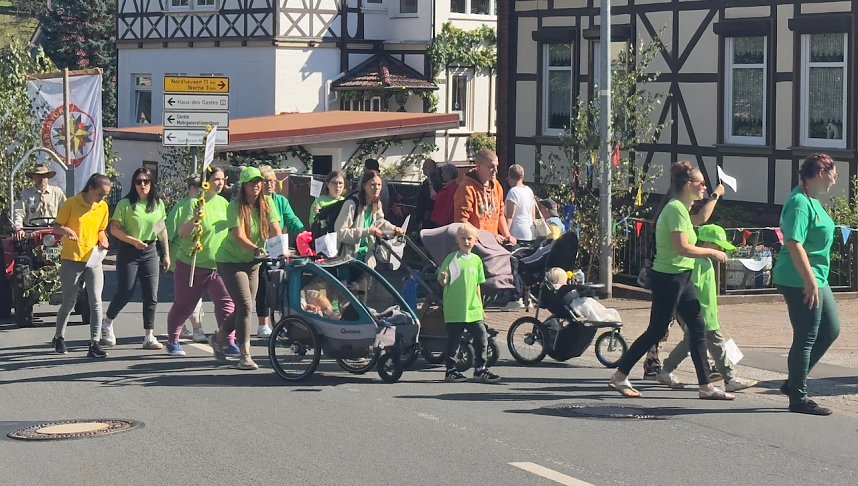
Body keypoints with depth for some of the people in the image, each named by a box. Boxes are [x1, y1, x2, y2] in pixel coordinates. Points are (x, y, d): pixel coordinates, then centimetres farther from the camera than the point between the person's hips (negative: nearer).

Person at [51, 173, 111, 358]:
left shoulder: (103, 207, 5)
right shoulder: (70, 204, -9)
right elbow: (56, 226, -2)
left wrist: (103, 240, -2)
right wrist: (65, 230, -24)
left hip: (93, 261, 3)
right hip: (71, 260, -3)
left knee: (96, 302, -8)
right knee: (69, 302, 8)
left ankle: (94, 343, -8)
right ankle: (59, 337, 30)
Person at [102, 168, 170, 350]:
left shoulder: (158, 204, 7)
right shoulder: (125, 204, -7)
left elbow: (162, 230, 15)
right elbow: (114, 229, -8)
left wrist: (166, 254, 13)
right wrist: (133, 241, -19)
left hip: (150, 252, 4)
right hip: (128, 252, -4)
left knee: (151, 295, -2)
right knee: (125, 292, -1)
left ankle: (149, 337, 1)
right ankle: (107, 323, 25)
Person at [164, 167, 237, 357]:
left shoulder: (223, 203, 8)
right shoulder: (194, 203, -11)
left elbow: (230, 230, 21)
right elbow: (181, 233, -16)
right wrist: (194, 219, -32)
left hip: (218, 265, 5)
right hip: (192, 264, -4)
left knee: (227, 303, -8)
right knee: (184, 305, 7)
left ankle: (229, 342, -6)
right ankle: (173, 341, 23)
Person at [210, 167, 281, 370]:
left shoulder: (267, 202, -4)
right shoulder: (236, 206, -18)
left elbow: (275, 230, -12)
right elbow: (239, 236, -29)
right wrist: (256, 249, -47)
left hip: (252, 262, 6)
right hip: (231, 260, -6)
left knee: (246, 308, 11)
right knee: (245, 306, -16)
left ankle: (218, 338, 35)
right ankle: (244, 355, -14)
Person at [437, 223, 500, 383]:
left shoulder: (476, 260, 10)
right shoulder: (452, 258, -5)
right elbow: (443, 282, -7)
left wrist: (481, 307, 18)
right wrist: (443, 279, -31)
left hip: (473, 310, 5)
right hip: (454, 309, -5)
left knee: (481, 338, 3)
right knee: (453, 340, 3)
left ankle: (480, 369, 14)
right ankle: (451, 370, 14)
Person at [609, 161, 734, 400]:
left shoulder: (681, 208, 13)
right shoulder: (675, 209, -17)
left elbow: (701, 218, 34)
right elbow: (683, 248, -24)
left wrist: (715, 196, 32)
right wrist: (712, 252, -14)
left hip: (680, 278, 10)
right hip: (668, 278, -10)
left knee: (698, 328, 8)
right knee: (657, 330, -3)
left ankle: (705, 386, 10)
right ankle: (619, 376, 6)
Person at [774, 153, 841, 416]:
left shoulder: (811, 200, 14)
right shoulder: (800, 203, -19)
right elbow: (794, 244, -27)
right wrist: (810, 282, -27)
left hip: (816, 279, 11)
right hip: (800, 282, -11)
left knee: (830, 330, 16)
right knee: (806, 338, -3)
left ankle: (794, 383, 24)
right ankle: (798, 398, 7)